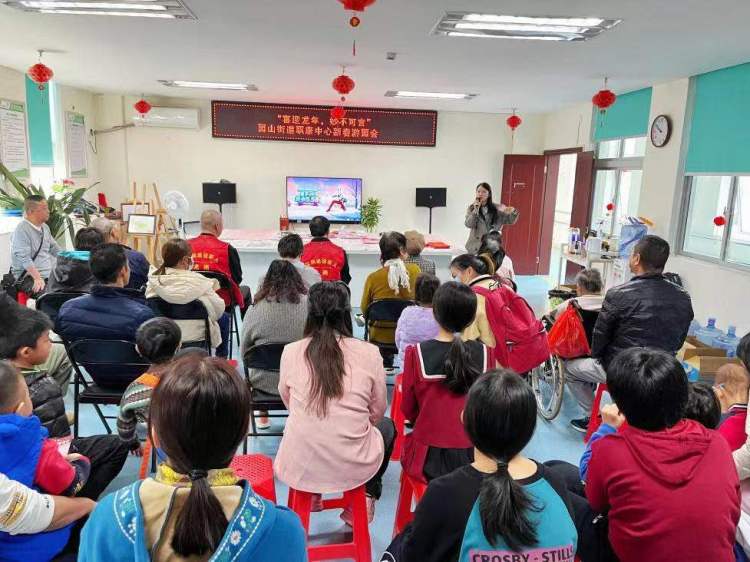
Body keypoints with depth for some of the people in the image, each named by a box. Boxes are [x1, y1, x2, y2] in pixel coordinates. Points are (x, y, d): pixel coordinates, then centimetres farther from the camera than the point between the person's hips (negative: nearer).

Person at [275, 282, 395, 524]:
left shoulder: (290, 352, -7)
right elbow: (377, 412, 2)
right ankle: (366, 497, 19)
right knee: (386, 426, 29)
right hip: (354, 468, -2)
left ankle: (311, 494, 25)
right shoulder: (369, 353, -10)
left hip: (298, 468, 2)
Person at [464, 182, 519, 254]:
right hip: (475, 247, 1)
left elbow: (510, 220, 0)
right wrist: (476, 209, -16)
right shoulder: (471, 208, 3)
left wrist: (513, 212, -21)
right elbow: (468, 224, -10)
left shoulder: (497, 208, 2)